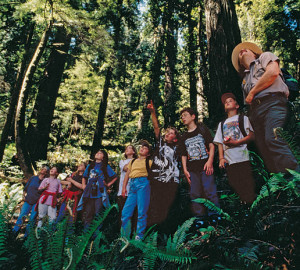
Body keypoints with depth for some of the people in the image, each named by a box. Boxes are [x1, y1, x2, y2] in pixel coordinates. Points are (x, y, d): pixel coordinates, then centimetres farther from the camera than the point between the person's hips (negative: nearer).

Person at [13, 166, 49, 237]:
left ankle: (27, 235, 11)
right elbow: (26, 187, 17)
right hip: (28, 201, 2)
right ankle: (14, 232, 11)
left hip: (37, 202, -2)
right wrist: (23, 195, 8)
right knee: (21, 216, -1)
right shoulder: (33, 178, 10)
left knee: (32, 219, -1)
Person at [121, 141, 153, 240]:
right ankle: (124, 237, 11)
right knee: (125, 212, 1)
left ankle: (139, 236, 5)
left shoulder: (149, 162, 10)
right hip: (132, 185, 5)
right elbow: (127, 174, 22)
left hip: (143, 184, -5)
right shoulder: (133, 161, 24)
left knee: (141, 211, -5)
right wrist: (124, 187, 14)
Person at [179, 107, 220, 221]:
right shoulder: (184, 137, 19)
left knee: (210, 191, -8)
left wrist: (210, 161, -10)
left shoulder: (202, 129, 9)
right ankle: (200, 218, 12)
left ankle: (215, 215, 4)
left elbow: (211, 145, 3)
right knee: (195, 194, 3)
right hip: (192, 169, 4)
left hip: (205, 166, -4)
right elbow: (184, 155, 16)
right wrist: (185, 170, 4)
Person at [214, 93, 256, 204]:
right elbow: (220, 143, 17)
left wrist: (235, 142, -13)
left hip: (242, 158, -4)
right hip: (229, 161, 4)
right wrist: (221, 158, 3)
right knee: (235, 186, 2)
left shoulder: (243, 118, 13)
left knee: (248, 186, -9)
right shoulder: (222, 124, 24)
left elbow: (251, 136, 1)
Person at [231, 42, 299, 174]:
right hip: (255, 112, 6)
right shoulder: (245, 80, 34)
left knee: (273, 139, -30)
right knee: (265, 151, -6)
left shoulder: (265, 56, 21)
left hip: (273, 103, -6)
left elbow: (273, 72, -2)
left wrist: (252, 93, 3)